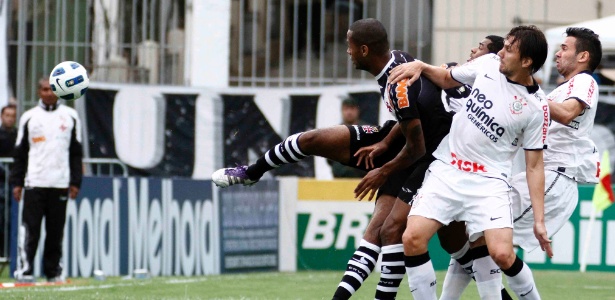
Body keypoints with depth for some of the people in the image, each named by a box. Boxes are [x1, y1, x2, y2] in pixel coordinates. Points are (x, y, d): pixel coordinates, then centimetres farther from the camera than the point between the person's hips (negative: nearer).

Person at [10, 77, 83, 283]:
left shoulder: (70, 116, 10)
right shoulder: (29, 117, 8)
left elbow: (76, 152, 11)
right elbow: (20, 153, 9)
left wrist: (75, 182, 5)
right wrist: (17, 182, 2)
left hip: (60, 184, 1)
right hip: (34, 183, -1)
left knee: (56, 231, 2)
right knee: (30, 228, -7)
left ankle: (53, 271, 8)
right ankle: (25, 270, -7)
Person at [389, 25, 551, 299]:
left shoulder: (536, 108, -9)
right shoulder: (488, 64, 1)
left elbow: (534, 166, -3)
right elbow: (446, 79, 21)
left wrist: (539, 220, -8)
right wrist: (420, 67, 1)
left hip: (489, 182, -4)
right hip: (446, 171, 4)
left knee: (501, 254, -21)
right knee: (412, 238, -15)